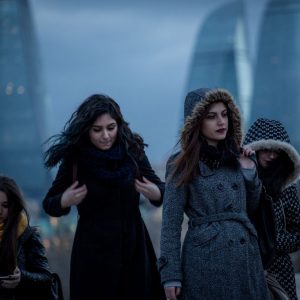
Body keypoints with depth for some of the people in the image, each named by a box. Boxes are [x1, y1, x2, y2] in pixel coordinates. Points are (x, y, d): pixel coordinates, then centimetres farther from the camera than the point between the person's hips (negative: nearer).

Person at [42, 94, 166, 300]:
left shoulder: (133, 150, -5)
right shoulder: (74, 159, -9)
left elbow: (162, 189, 3)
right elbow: (49, 204, 0)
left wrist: (155, 193, -19)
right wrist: (65, 201, -21)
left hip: (134, 246, 2)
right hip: (93, 252, -2)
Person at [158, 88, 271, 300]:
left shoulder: (234, 157, 10)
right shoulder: (183, 165, -5)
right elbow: (171, 223, -7)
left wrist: (250, 171, 4)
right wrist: (171, 275, -12)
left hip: (247, 258, 5)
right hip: (206, 262, -5)